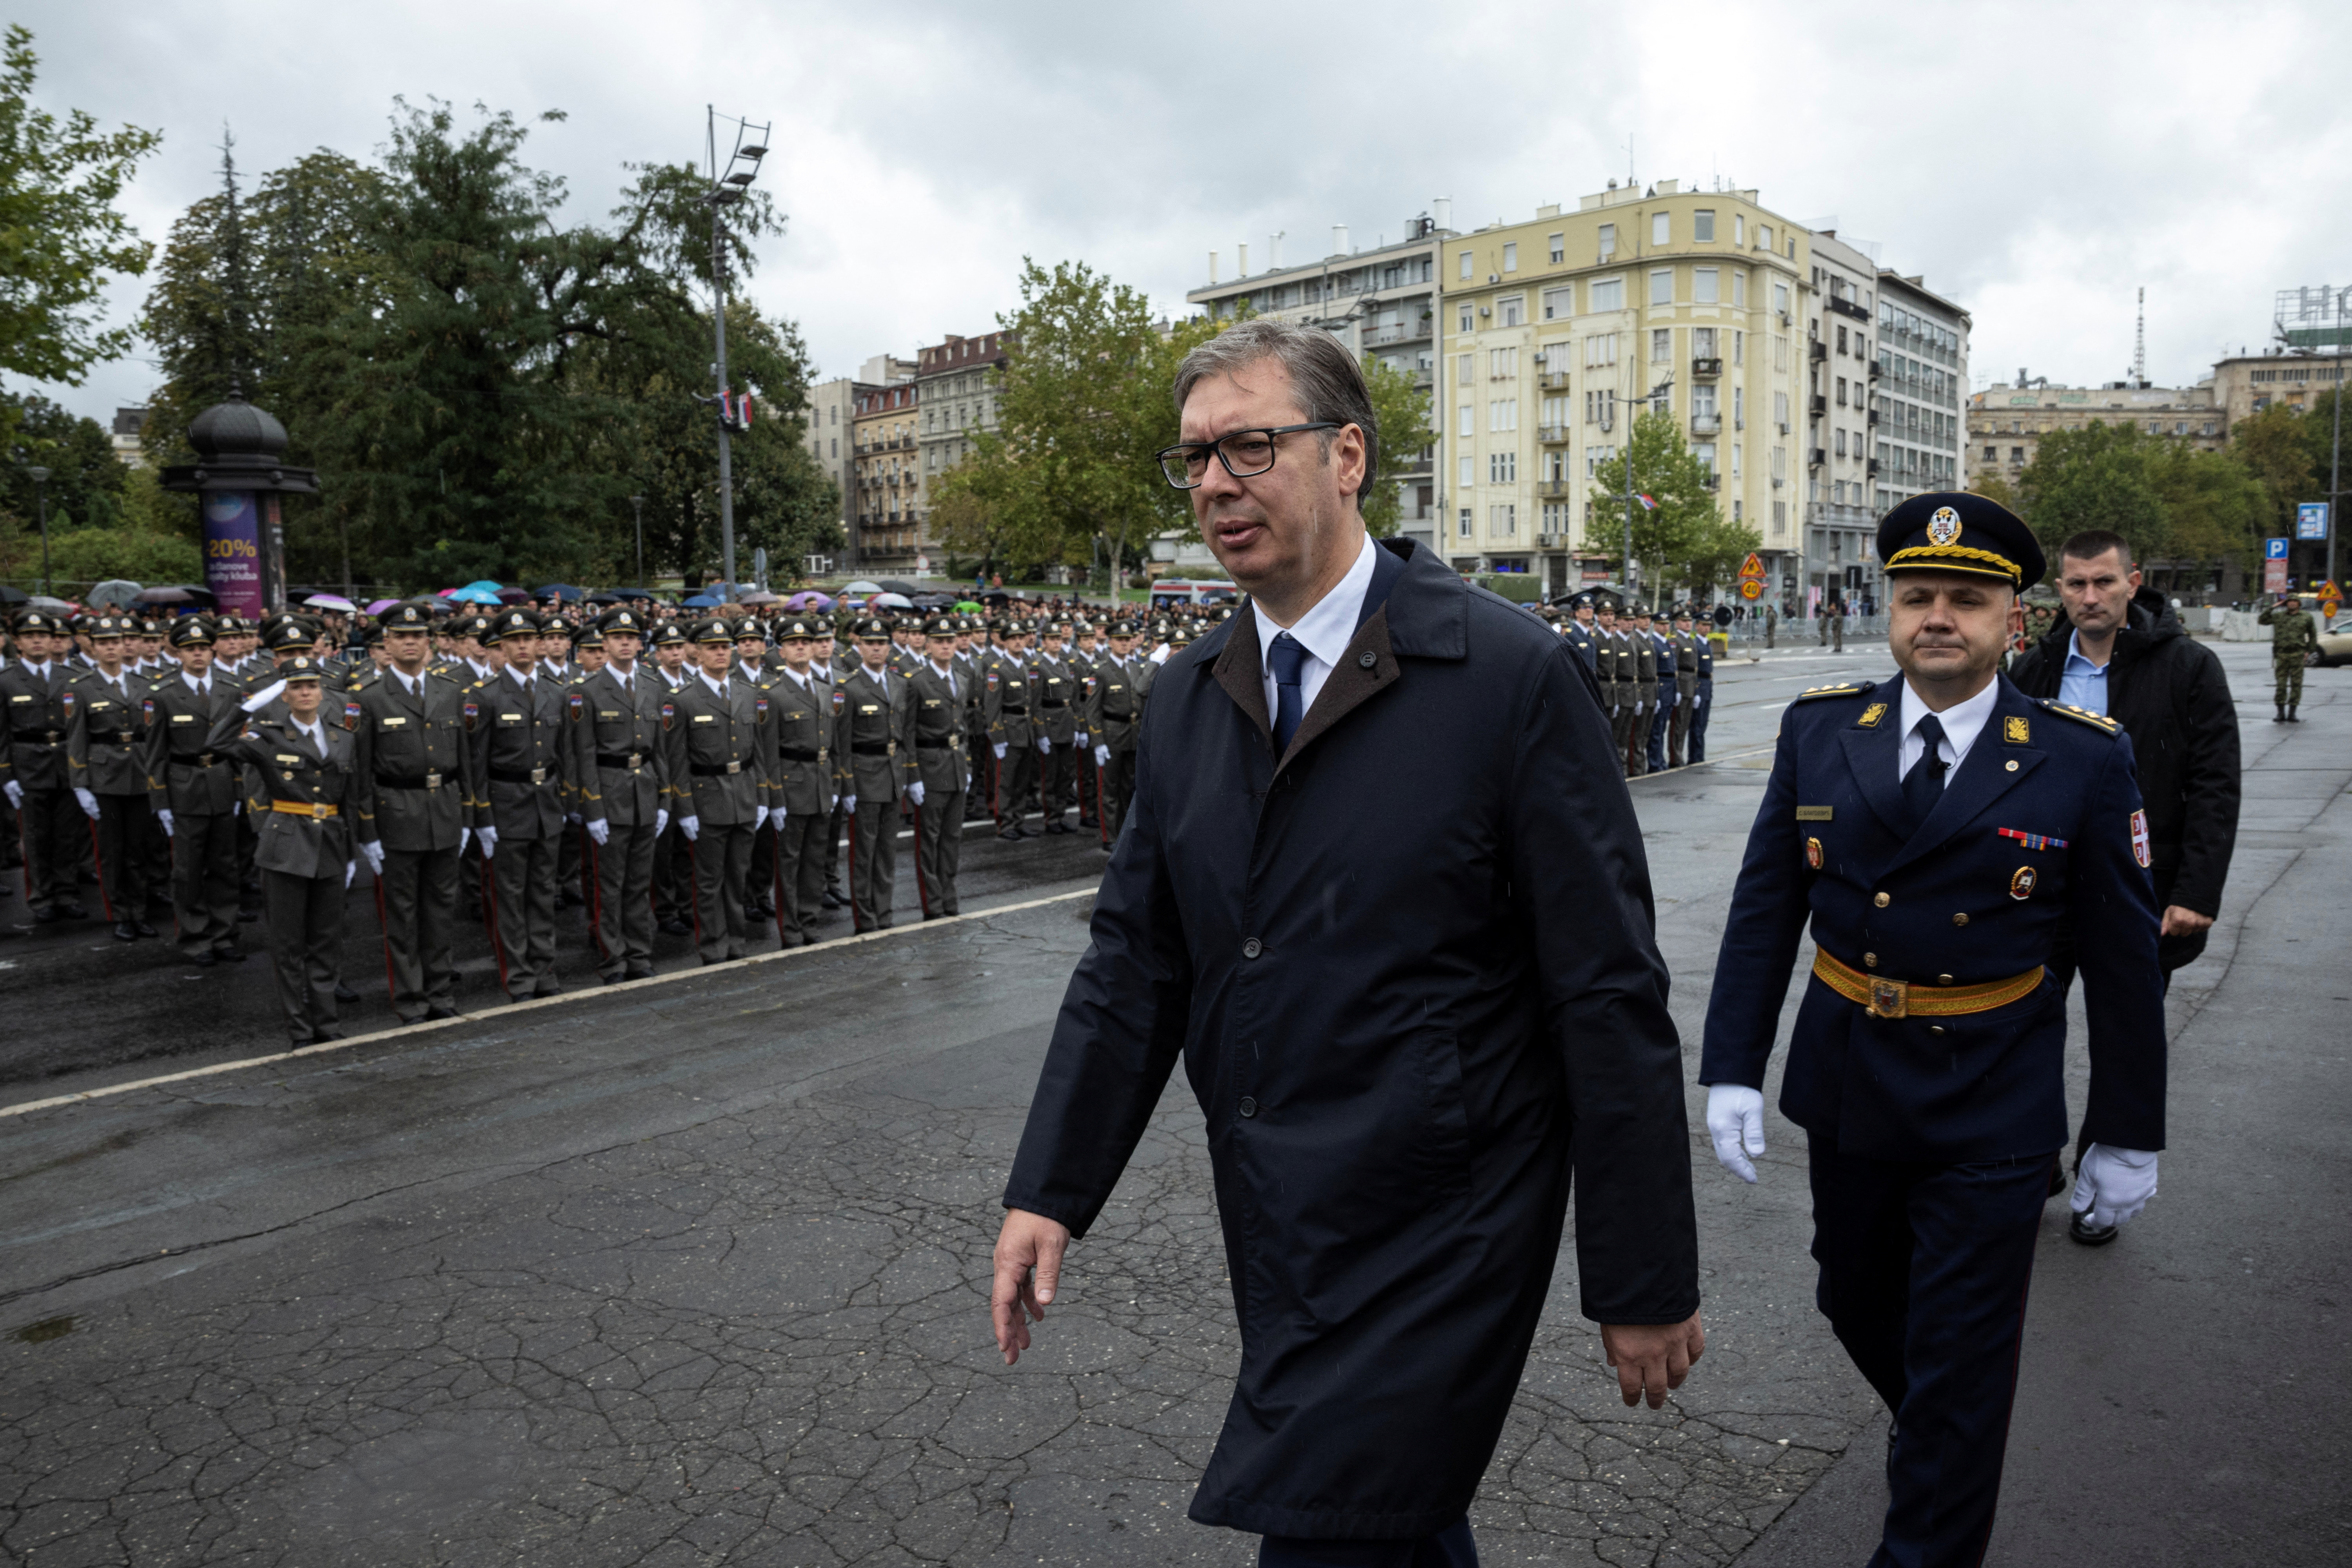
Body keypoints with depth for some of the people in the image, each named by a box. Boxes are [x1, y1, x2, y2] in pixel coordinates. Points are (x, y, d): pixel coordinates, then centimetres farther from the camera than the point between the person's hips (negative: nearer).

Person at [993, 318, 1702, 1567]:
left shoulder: (1511, 676, -15)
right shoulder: (1187, 699, 4)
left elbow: (1610, 994, -13)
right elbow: (1134, 957, 7)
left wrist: (1646, 1280, -9)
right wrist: (1050, 1190, 0)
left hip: (1434, 1241, -5)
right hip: (1274, 1232, 6)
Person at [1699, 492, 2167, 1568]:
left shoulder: (2084, 762, -9)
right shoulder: (1820, 733, -3)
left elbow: (2123, 957, -3)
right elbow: (1763, 911, -1)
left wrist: (2129, 1136, 0)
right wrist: (1732, 1069, -5)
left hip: (1992, 1116, -3)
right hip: (1844, 1092, 3)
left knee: (1958, 1361, 6)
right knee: (1858, 1307, 21)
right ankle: (1931, 1441, 51)